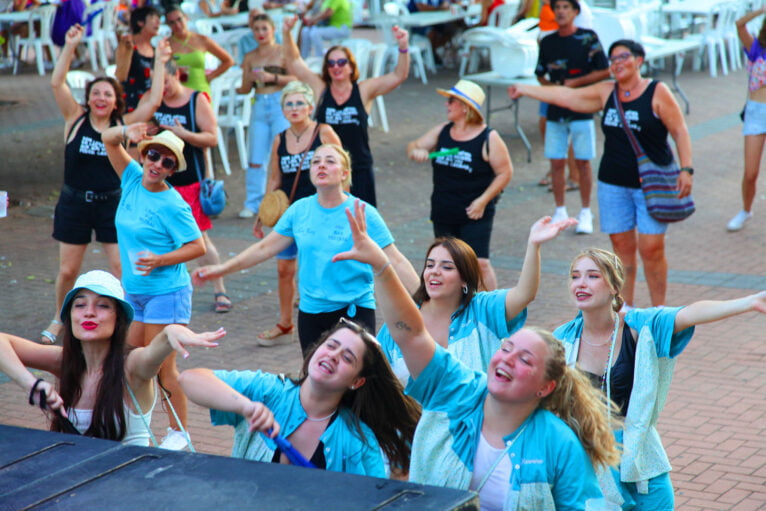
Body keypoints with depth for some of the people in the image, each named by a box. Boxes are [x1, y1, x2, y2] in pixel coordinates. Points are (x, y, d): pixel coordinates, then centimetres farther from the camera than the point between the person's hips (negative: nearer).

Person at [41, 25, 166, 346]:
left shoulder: (123, 125, -2)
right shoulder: (75, 119, -3)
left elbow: (154, 101, -8)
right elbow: (56, 83, -13)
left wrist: (160, 64, -8)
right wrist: (70, 47, -18)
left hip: (112, 204, 0)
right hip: (74, 203, 1)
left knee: (123, 268, -4)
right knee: (67, 270, 10)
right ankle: (59, 319, 31)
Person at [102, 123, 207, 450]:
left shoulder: (171, 205, -16)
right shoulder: (133, 179, 1)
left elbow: (197, 247, -15)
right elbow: (108, 140, 5)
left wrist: (160, 260, -24)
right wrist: (127, 133, -15)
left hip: (166, 293, -7)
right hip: (133, 290, 7)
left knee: (162, 367, -2)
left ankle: (178, 432, 10)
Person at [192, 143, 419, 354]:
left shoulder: (363, 214, -8)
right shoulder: (299, 210, 3)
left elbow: (395, 261, -8)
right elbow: (265, 248, 10)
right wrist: (222, 269, 6)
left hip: (354, 311, -4)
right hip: (311, 312, 4)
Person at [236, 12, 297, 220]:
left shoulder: (283, 52, 0)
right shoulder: (250, 58, 12)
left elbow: (295, 78, -8)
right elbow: (245, 89, 11)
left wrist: (272, 77, -18)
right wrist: (250, 78, -9)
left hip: (280, 104, -4)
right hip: (260, 106, 4)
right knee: (256, 158, 2)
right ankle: (253, 203, 7)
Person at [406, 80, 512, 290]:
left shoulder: (489, 138, -12)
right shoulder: (442, 131, 4)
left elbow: (505, 172, -9)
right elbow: (414, 146, 10)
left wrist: (482, 201, -16)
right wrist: (416, 152, -16)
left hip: (475, 215, -6)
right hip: (443, 214, 6)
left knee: (479, 263, -13)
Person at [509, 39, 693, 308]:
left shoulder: (657, 92, -5)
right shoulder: (606, 92, 9)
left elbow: (680, 132, -6)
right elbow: (565, 96, 16)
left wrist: (686, 170, -16)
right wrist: (524, 90, 21)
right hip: (614, 184, 5)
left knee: (651, 248, -6)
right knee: (622, 245, 7)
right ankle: (625, 307, 18)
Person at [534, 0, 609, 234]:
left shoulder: (588, 38, -4)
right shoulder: (547, 42, 8)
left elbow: (604, 71, -5)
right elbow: (540, 74, 18)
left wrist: (575, 83, -12)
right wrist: (549, 86, -2)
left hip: (582, 108, -3)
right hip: (555, 111, 3)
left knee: (582, 162, 1)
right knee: (556, 162, 4)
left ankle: (585, 213, 12)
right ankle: (560, 211, 17)